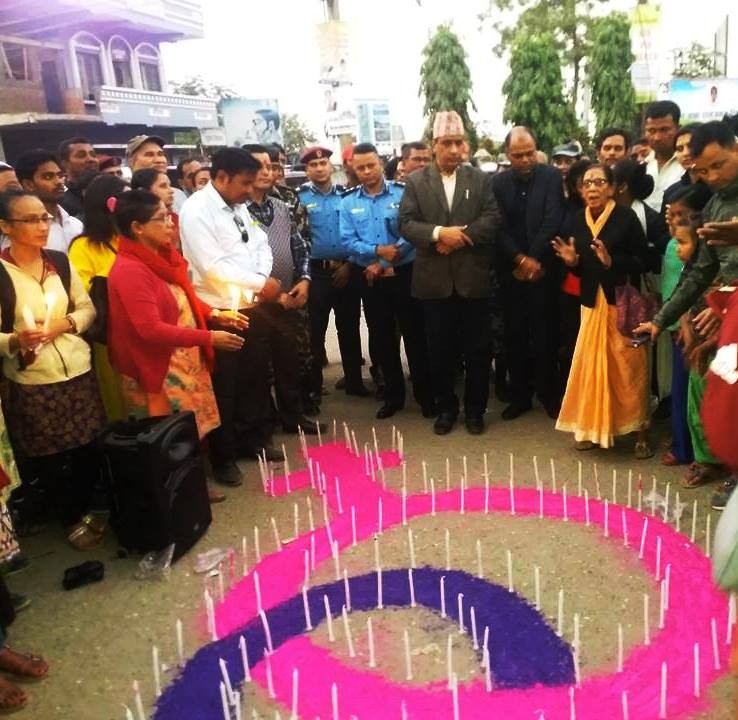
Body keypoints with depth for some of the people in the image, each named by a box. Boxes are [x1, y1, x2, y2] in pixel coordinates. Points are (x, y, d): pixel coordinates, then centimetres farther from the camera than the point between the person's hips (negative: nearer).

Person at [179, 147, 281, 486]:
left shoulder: (239, 207, 10)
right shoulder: (196, 210, -14)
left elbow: (260, 244, 11)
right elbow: (212, 266, -22)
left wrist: (261, 276, -10)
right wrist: (259, 283, -16)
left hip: (248, 306, 7)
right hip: (218, 312, -7)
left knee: (253, 377, 17)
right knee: (223, 387, 4)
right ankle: (223, 458, 19)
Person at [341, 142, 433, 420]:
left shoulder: (402, 194, -5)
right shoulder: (348, 202, 4)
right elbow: (348, 241, -2)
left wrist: (383, 264, -15)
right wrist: (378, 251, -18)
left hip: (404, 273, -3)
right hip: (370, 278, 3)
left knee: (414, 333, 2)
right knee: (382, 337, 11)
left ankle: (425, 394, 15)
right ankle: (394, 394, 24)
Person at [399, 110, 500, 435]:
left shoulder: (480, 179, 6)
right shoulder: (416, 181, 5)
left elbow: (492, 219, -3)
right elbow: (406, 223, -3)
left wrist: (460, 235, -16)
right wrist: (438, 233, -19)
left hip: (473, 278, 0)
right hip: (434, 280, 0)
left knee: (477, 348, 7)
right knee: (440, 349, 9)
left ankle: (475, 409, 22)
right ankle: (445, 408, 24)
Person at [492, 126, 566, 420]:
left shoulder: (551, 177, -1)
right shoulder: (498, 183, 5)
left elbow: (552, 222, -9)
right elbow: (499, 228, -2)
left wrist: (533, 260, -14)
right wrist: (521, 260, -13)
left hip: (544, 269, -2)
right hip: (511, 271, 2)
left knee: (545, 333, 3)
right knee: (515, 335, 5)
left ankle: (549, 393, 17)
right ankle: (520, 395, 17)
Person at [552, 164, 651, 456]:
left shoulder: (626, 217, -9)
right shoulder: (579, 220, 6)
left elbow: (642, 262, -12)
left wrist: (611, 261, -25)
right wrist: (572, 261, -8)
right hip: (592, 302, 5)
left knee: (628, 367, 1)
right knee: (592, 365, 7)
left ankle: (640, 430, 14)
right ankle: (593, 427, 20)